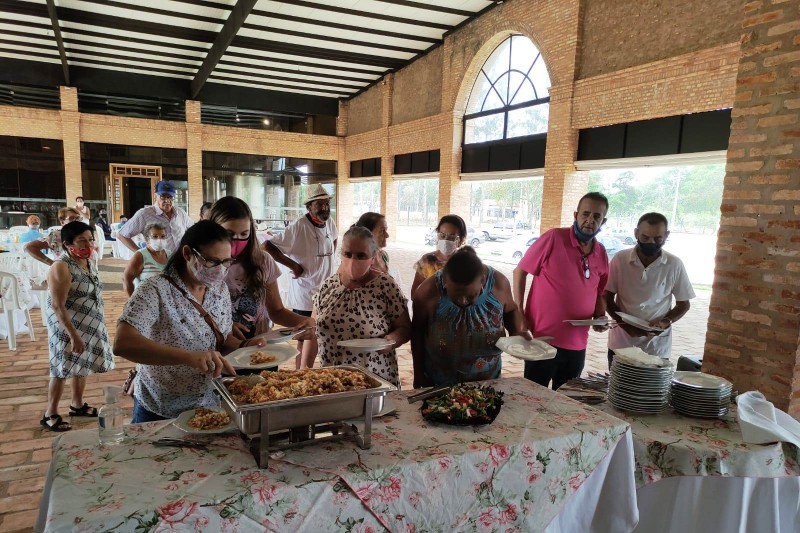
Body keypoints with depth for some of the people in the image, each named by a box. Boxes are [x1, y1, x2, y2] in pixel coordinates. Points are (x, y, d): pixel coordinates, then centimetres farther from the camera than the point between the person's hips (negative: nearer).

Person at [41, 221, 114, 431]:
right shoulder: (61, 268, -22)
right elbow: (57, 306, -25)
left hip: (89, 326, 8)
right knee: (63, 369, 1)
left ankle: (77, 404, 34)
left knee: (82, 365, 17)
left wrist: (97, 326, 19)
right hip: (67, 327, -8)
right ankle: (50, 415, 15)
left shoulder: (90, 262, 4)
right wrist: (73, 335, -28)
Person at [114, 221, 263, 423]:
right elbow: (123, 344, -36)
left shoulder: (220, 289, -3)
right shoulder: (156, 291, -22)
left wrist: (244, 346, -12)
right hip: (159, 414, -5)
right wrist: (189, 357, -47)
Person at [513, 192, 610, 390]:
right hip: (543, 337, -5)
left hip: (577, 343, 6)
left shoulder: (601, 253, 5)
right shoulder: (554, 238, -13)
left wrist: (600, 316, -1)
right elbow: (520, 271, -8)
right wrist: (518, 313, -12)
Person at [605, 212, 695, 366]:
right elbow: (607, 298, 0)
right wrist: (625, 324, -15)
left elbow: (683, 304, 4)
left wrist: (666, 322, -15)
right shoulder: (620, 259, -6)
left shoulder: (674, 265, -6)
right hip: (621, 343, 1)